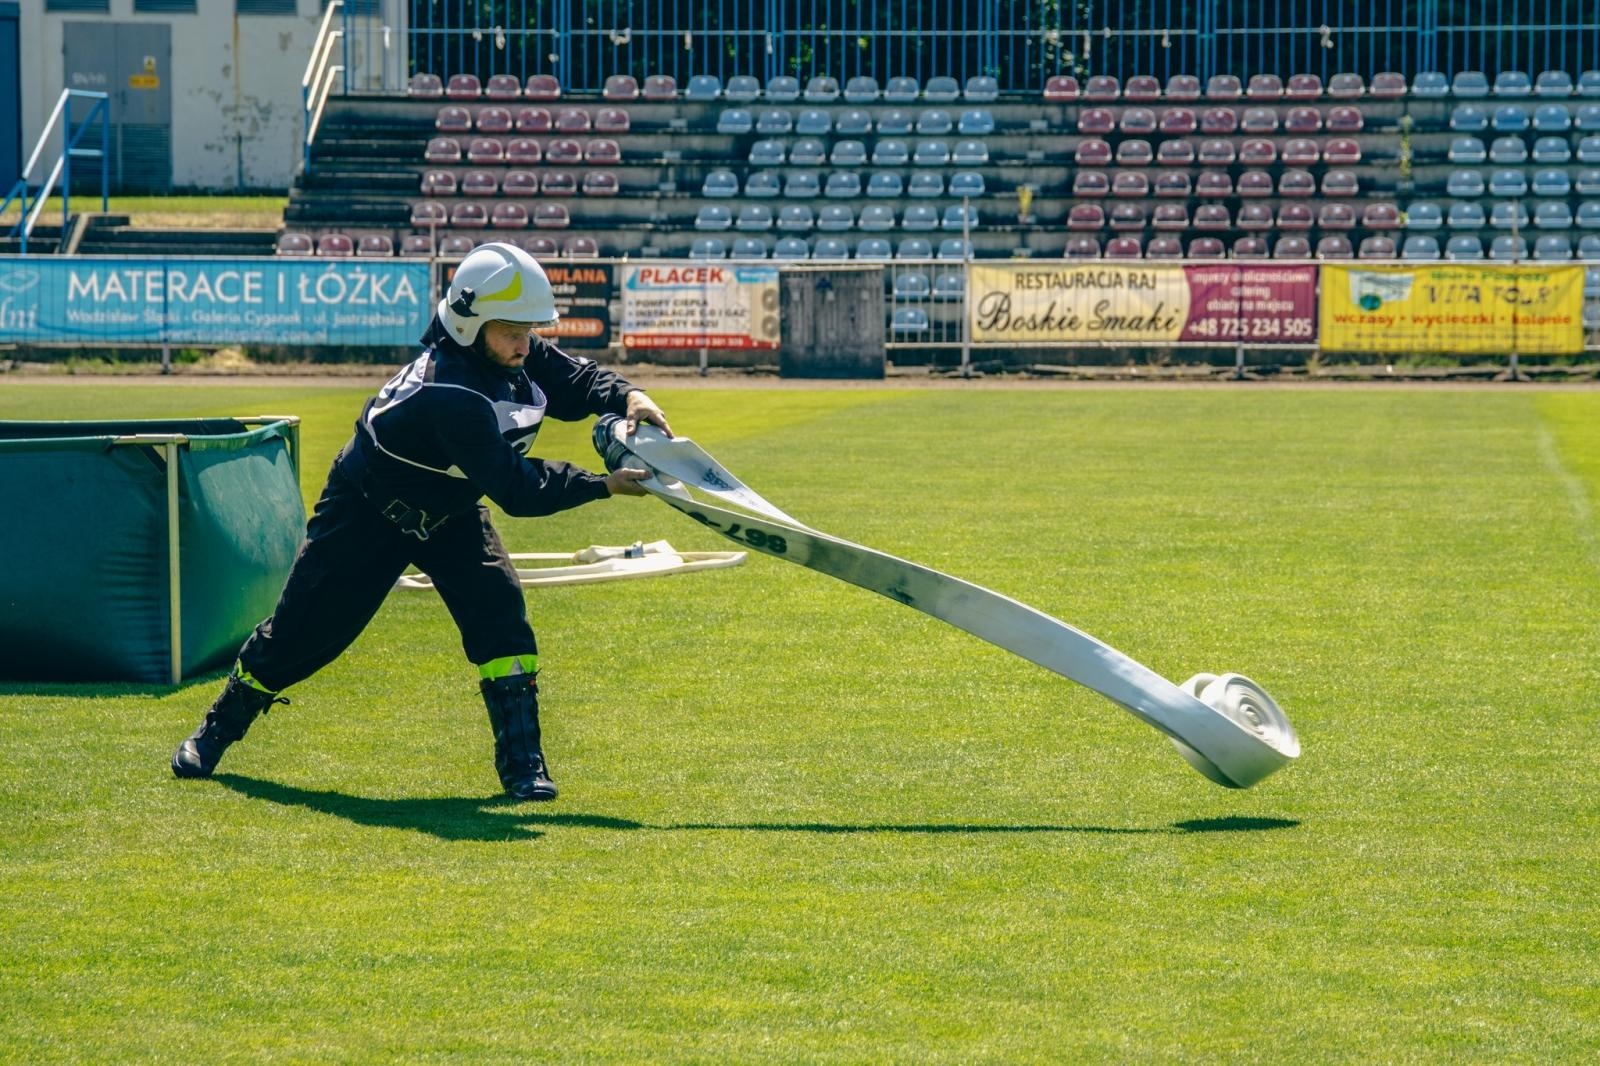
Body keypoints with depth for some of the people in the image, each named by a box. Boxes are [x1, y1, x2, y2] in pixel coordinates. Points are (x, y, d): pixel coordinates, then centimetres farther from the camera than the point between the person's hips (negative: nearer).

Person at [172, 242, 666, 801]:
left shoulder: (513, 355, -16)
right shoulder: (448, 395, -40)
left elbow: (571, 379, -4)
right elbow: (515, 488, -40)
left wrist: (626, 397, -25)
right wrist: (604, 484, -40)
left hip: (448, 513, 7)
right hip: (368, 512, -7)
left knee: (499, 609, -15)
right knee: (303, 629, 4)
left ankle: (522, 763, -10)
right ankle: (220, 727, 29)